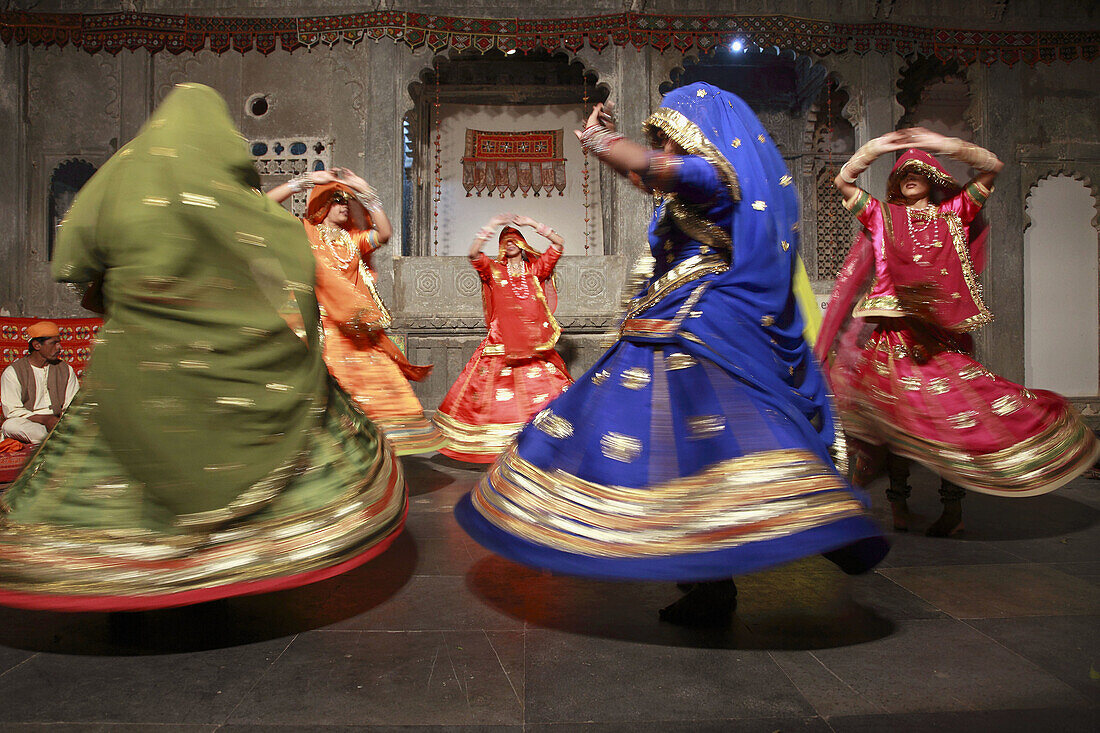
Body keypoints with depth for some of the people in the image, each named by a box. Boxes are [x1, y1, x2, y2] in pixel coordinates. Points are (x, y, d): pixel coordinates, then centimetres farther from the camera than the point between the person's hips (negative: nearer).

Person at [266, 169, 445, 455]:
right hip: (320, 326, -4)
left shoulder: (352, 240, 20)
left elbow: (384, 233, 3)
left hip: (355, 329, 4)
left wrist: (365, 192, 2)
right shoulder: (304, 231, 10)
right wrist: (306, 181, -3)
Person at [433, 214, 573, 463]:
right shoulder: (494, 270, 10)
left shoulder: (536, 268, 13)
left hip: (534, 338, 1)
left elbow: (559, 243, 7)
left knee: (546, 389, -4)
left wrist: (532, 223, 3)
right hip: (501, 342, -1)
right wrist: (491, 226, -8)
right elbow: (473, 254, -6)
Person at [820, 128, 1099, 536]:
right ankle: (898, 503, 7)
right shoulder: (884, 215, 14)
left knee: (950, 408, -4)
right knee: (898, 411, -3)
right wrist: (876, 148, 2)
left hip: (945, 329, 0)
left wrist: (944, 145, 0)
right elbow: (843, 181, 10)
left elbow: (992, 167, 9)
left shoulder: (954, 213, 14)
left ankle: (953, 507, 5)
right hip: (897, 330, 0)